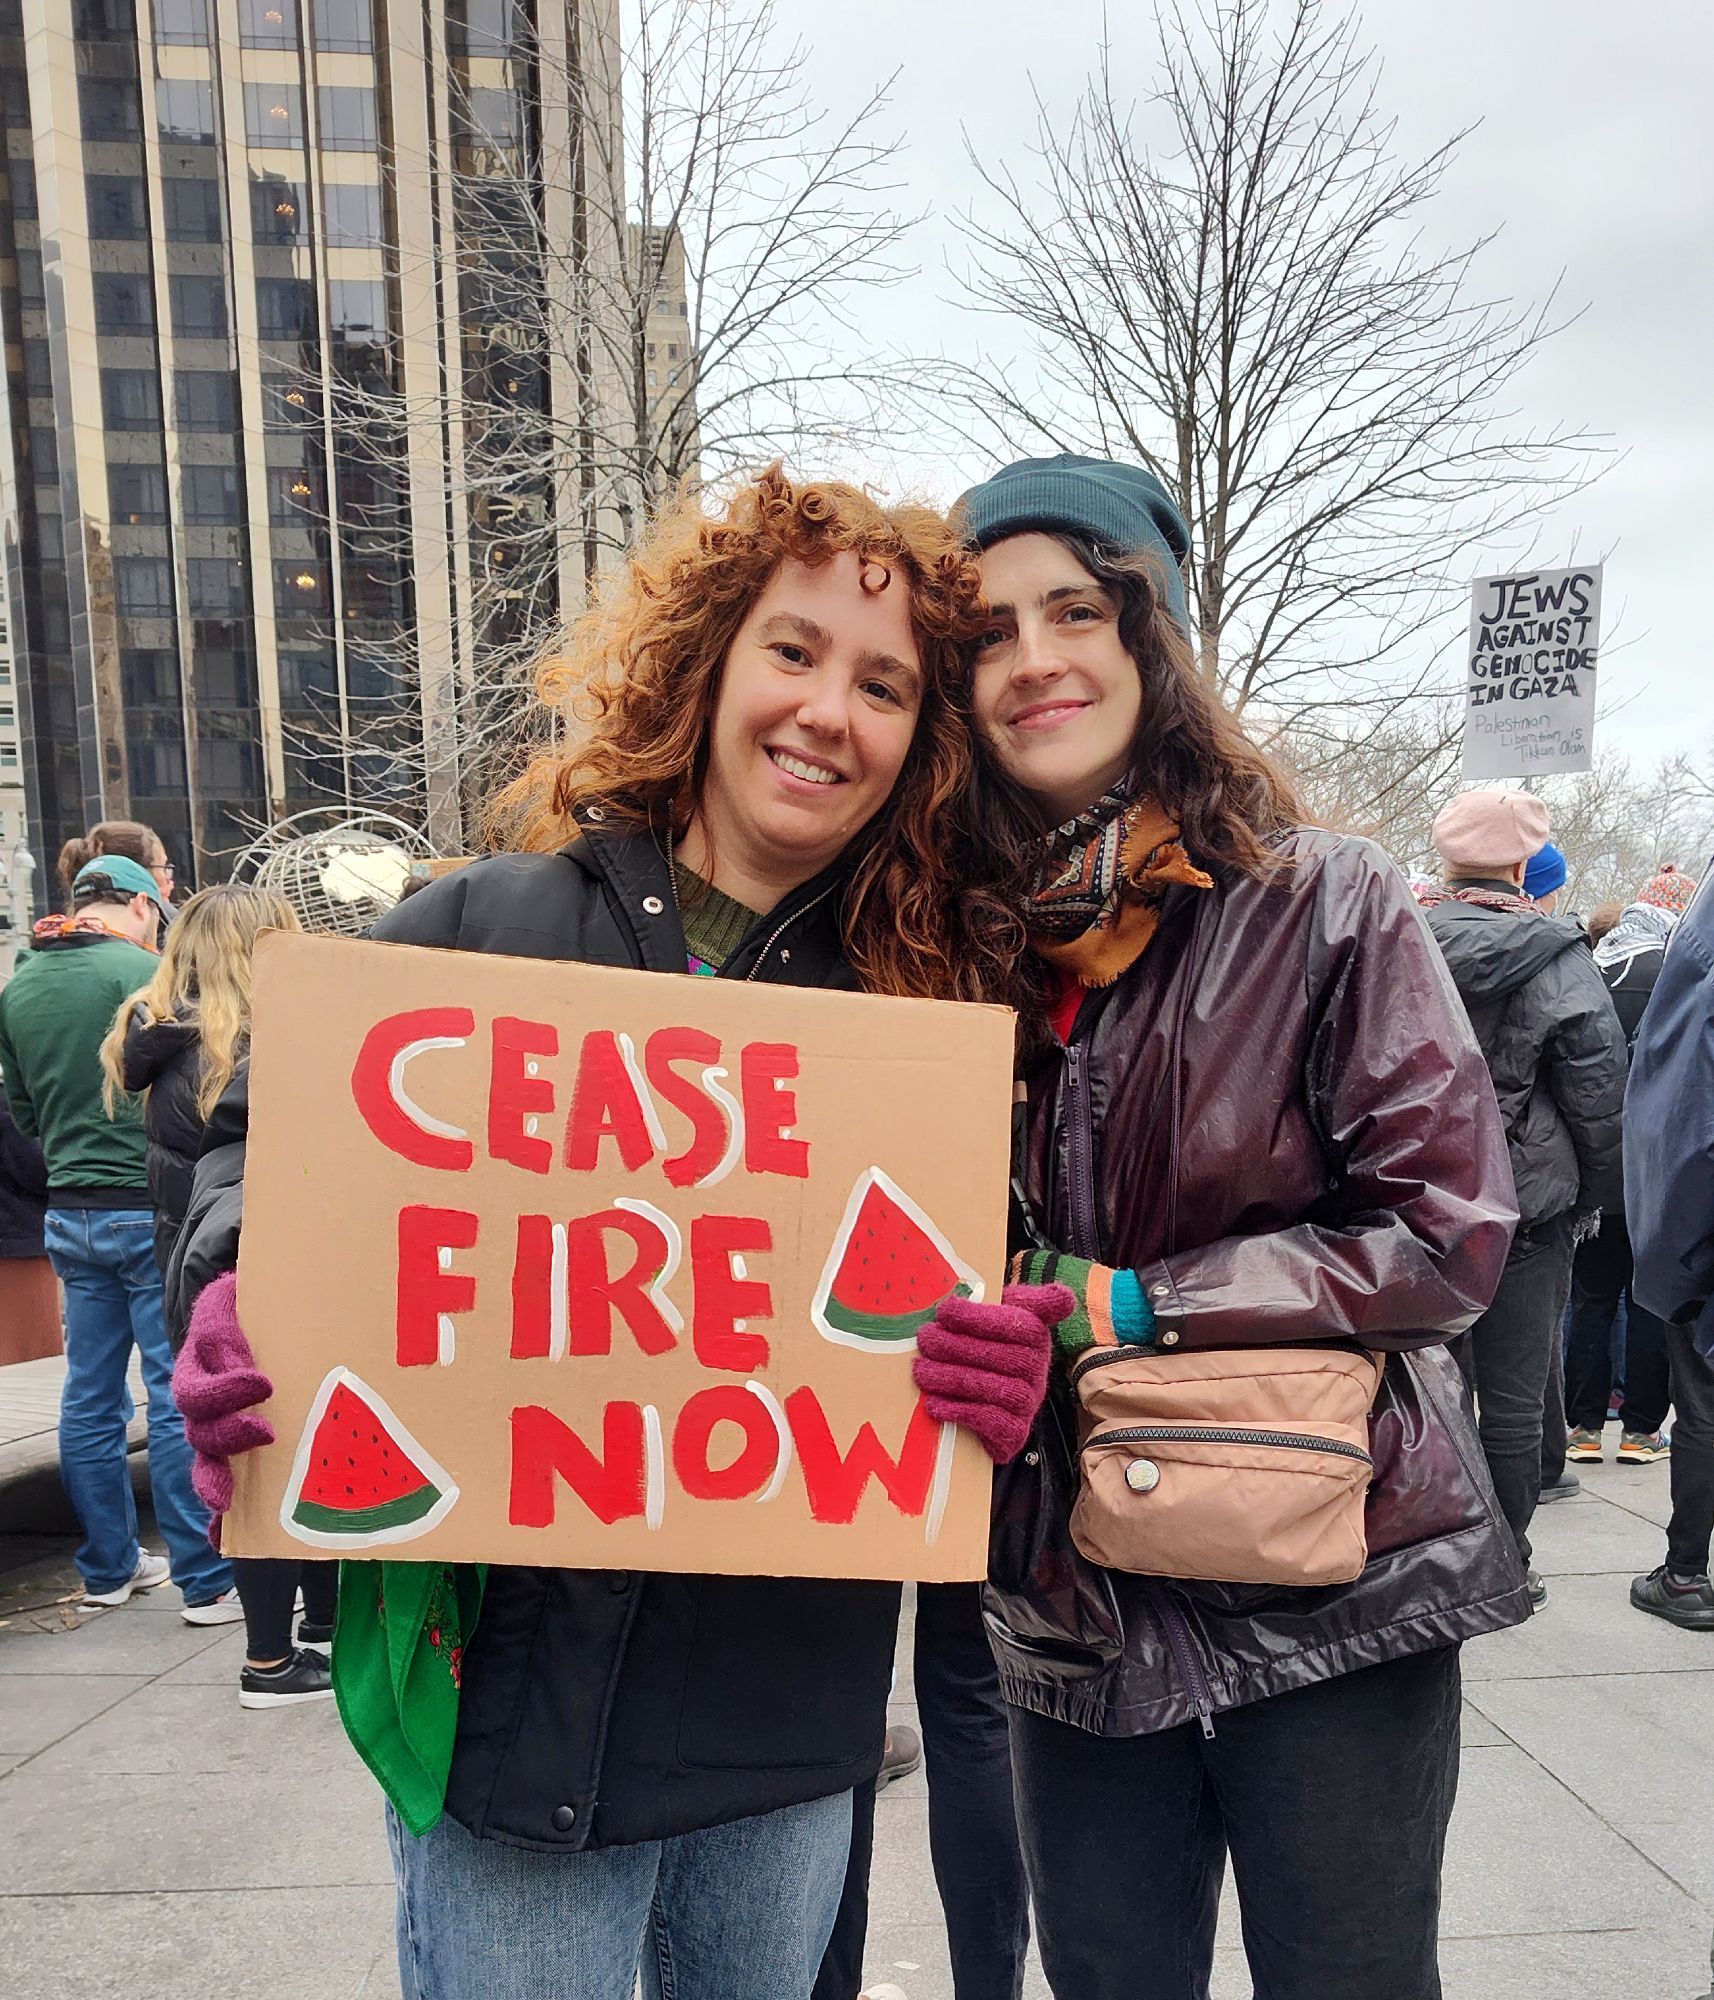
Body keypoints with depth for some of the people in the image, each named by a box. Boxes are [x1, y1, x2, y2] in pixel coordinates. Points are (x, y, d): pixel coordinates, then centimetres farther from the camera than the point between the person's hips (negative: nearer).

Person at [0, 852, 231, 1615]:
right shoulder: (144, 972, -14)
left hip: (70, 1212, 7)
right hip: (150, 1208, -7)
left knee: (90, 1396, 14)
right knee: (179, 1395, -1)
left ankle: (108, 1567, 27)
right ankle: (207, 1580, 5)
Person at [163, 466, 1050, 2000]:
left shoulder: (932, 996, -2)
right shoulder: (490, 927, -6)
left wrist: (1009, 1360, -18)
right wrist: (237, 1293, -17)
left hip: (795, 1695, 3)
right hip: (510, 1683, -2)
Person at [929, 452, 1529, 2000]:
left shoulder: (1324, 904, -11)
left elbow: (1447, 1229, -14)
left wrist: (1123, 1309, -19)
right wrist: (985, 1348, -13)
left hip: (1332, 1597, -3)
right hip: (1073, 1616, 4)